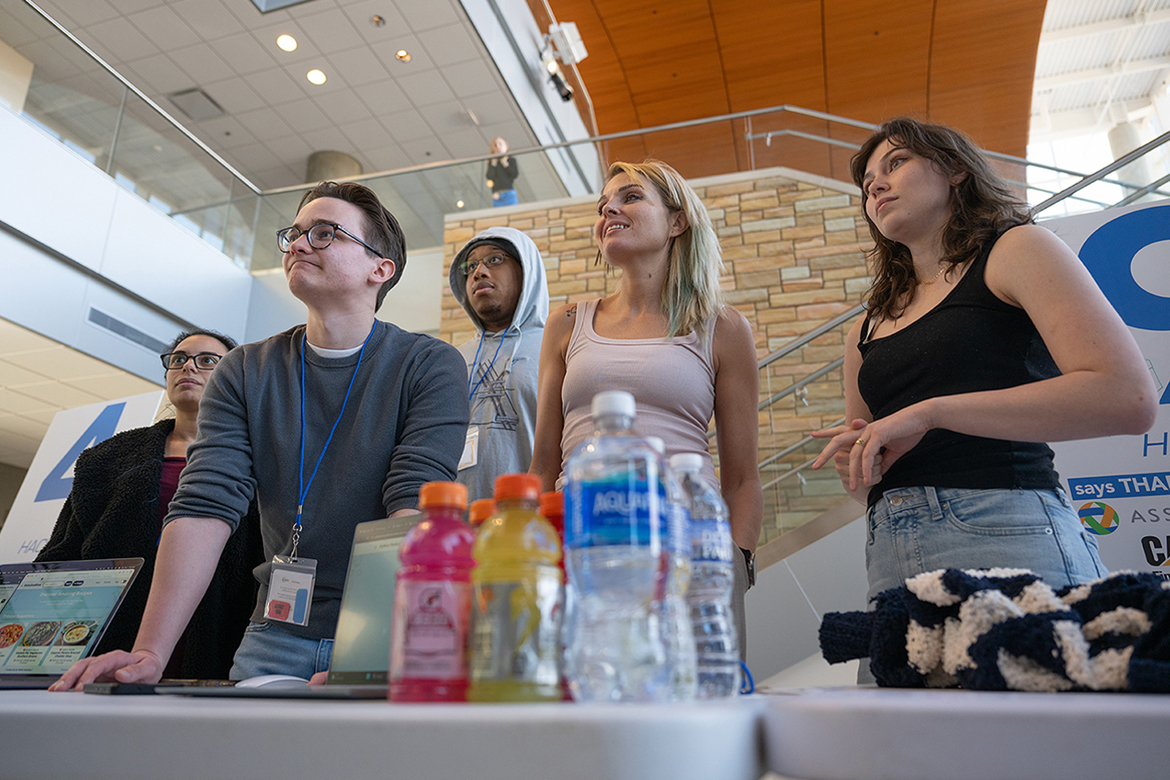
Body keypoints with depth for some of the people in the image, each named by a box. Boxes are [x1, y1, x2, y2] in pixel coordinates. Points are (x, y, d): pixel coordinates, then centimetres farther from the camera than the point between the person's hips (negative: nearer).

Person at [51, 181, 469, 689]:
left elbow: (419, 510, -18)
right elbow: (206, 506, -6)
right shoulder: (245, 373, 6)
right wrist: (149, 652, -18)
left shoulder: (432, 367, -7)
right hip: (277, 632, 3)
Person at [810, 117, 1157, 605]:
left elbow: (1129, 398, -10)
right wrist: (854, 467, 0)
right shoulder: (865, 333, 18)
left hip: (1005, 533, -4)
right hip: (890, 553, 4)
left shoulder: (1016, 249, 5)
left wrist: (931, 411, -14)